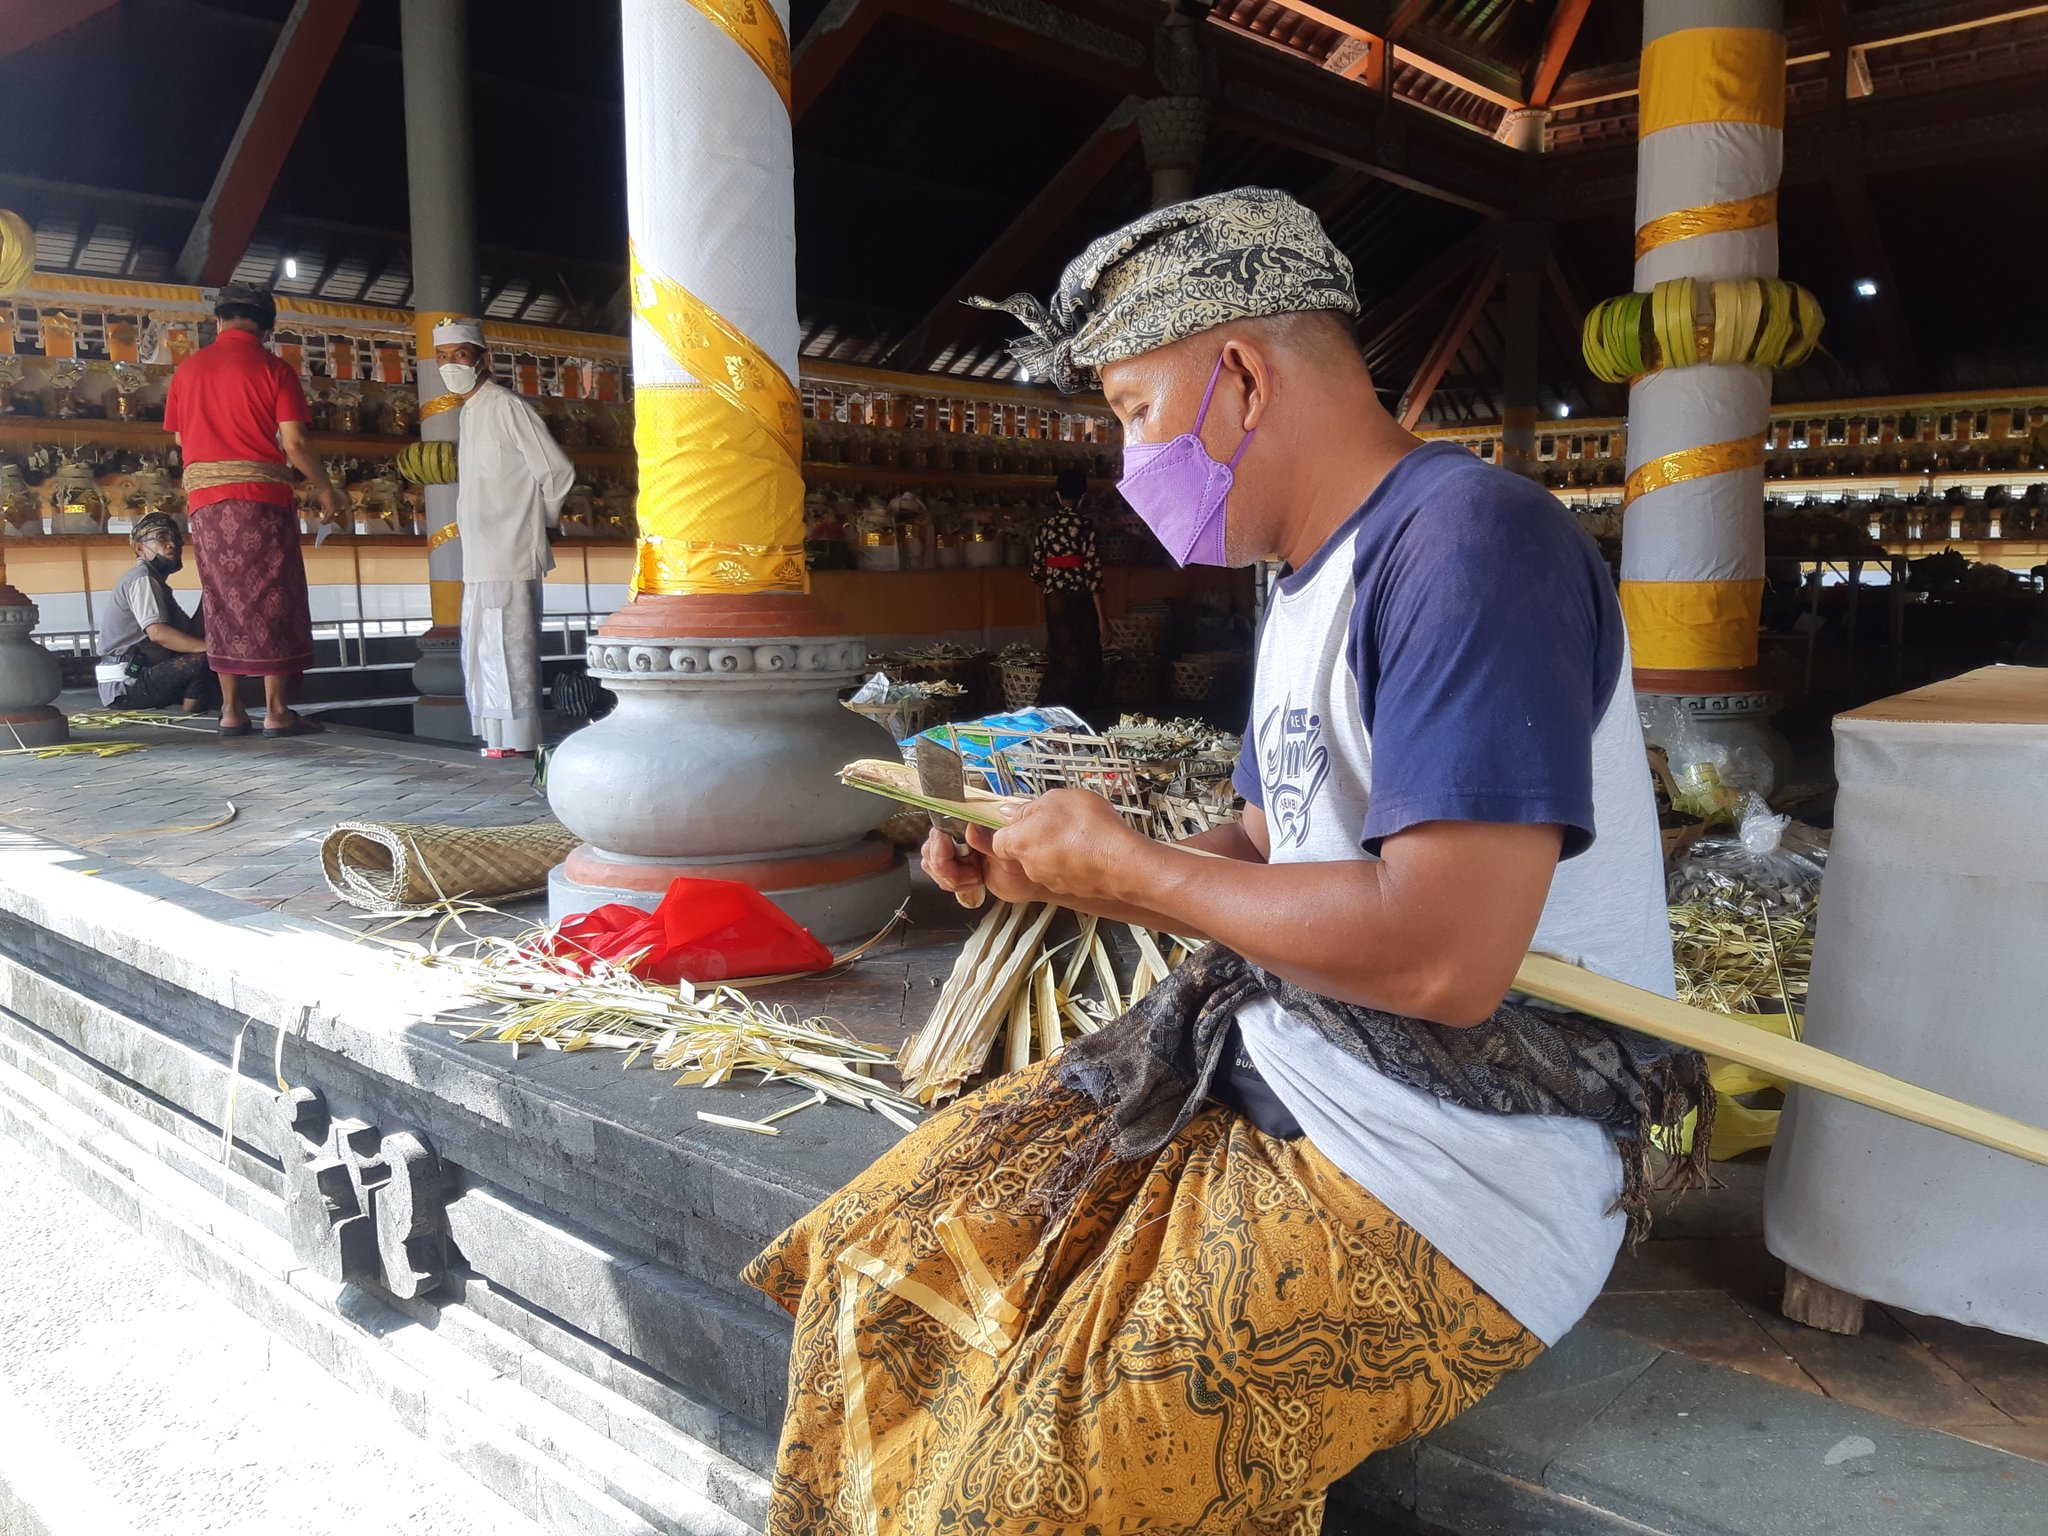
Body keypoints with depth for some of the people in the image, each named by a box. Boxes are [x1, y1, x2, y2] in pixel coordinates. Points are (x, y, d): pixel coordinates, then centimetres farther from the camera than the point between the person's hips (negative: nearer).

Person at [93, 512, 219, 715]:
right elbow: (158, 632, -25)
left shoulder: (157, 582, 19)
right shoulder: (142, 577, -10)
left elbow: (191, 632, 9)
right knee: (206, 658, -25)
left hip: (138, 677, 10)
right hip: (125, 684, -10)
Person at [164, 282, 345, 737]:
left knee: (223, 600, 9)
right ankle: (276, 711, -3)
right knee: (271, 599, -1)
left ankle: (231, 710, 8)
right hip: (260, 495, -4)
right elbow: (294, 443, -9)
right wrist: (325, 488, 4)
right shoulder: (273, 368, -3)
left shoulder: (188, 369, 10)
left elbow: (181, 439, 11)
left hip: (204, 497, 4)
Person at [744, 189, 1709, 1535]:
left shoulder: (1471, 541, -19)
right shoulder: (1313, 581, 13)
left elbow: (1442, 954, -28)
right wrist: (1044, 874, 3)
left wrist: (1129, 867, -15)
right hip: (1266, 1071, 9)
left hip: (1460, 1172, -9)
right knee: (885, 1270, 4)